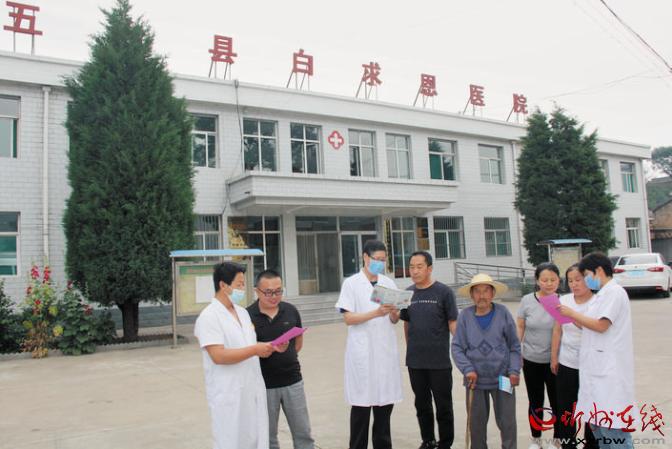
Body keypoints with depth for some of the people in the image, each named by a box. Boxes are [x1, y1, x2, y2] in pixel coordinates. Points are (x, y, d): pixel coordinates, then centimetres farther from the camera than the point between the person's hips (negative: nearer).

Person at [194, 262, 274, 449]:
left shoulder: (243, 312, 12)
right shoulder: (209, 317, -13)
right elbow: (219, 356, -22)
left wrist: (266, 348, -1)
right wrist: (255, 350, -22)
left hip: (253, 390, 7)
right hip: (228, 395, -7)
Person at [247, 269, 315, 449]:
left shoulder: (291, 311, 0)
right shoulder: (248, 316, -11)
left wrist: (287, 360, 10)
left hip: (293, 381, 3)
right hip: (264, 385, -2)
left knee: (303, 432, 11)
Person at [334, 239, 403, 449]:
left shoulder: (388, 283, 10)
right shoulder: (351, 283, -3)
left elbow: (394, 320, 11)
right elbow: (348, 318, -9)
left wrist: (393, 313, -12)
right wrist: (376, 313, -21)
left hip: (386, 349, 4)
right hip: (362, 351, -4)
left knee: (385, 401, 10)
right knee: (362, 403, 1)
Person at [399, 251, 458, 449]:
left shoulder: (443, 292, -7)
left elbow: (453, 323, -6)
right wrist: (410, 348, 10)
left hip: (440, 360, -4)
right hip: (415, 361, 4)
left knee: (443, 405, 8)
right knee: (422, 404, 16)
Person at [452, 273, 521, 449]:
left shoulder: (503, 313, -5)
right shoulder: (465, 316, -6)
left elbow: (514, 346, 2)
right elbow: (457, 347, -2)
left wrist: (514, 371, -7)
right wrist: (467, 369, -14)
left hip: (502, 378, 0)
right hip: (476, 379, 1)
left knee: (507, 422, 8)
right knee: (476, 424, 13)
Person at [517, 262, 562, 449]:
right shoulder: (527, 301, -5)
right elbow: (520, 328, 2)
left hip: (555, 361, -1)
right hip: (531, 360, 1)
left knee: (557, 402, 9)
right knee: (535, 403, 14)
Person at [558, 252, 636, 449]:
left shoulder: (614, 292, -11)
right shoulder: (602, 294, 17)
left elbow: (601, 325, -18)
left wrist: (572, 313, -10)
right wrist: (571, 318, 8)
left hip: (609, 370, -10)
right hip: (598, 368, 10)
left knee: (612, 424, -6)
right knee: (596, 420, 15)